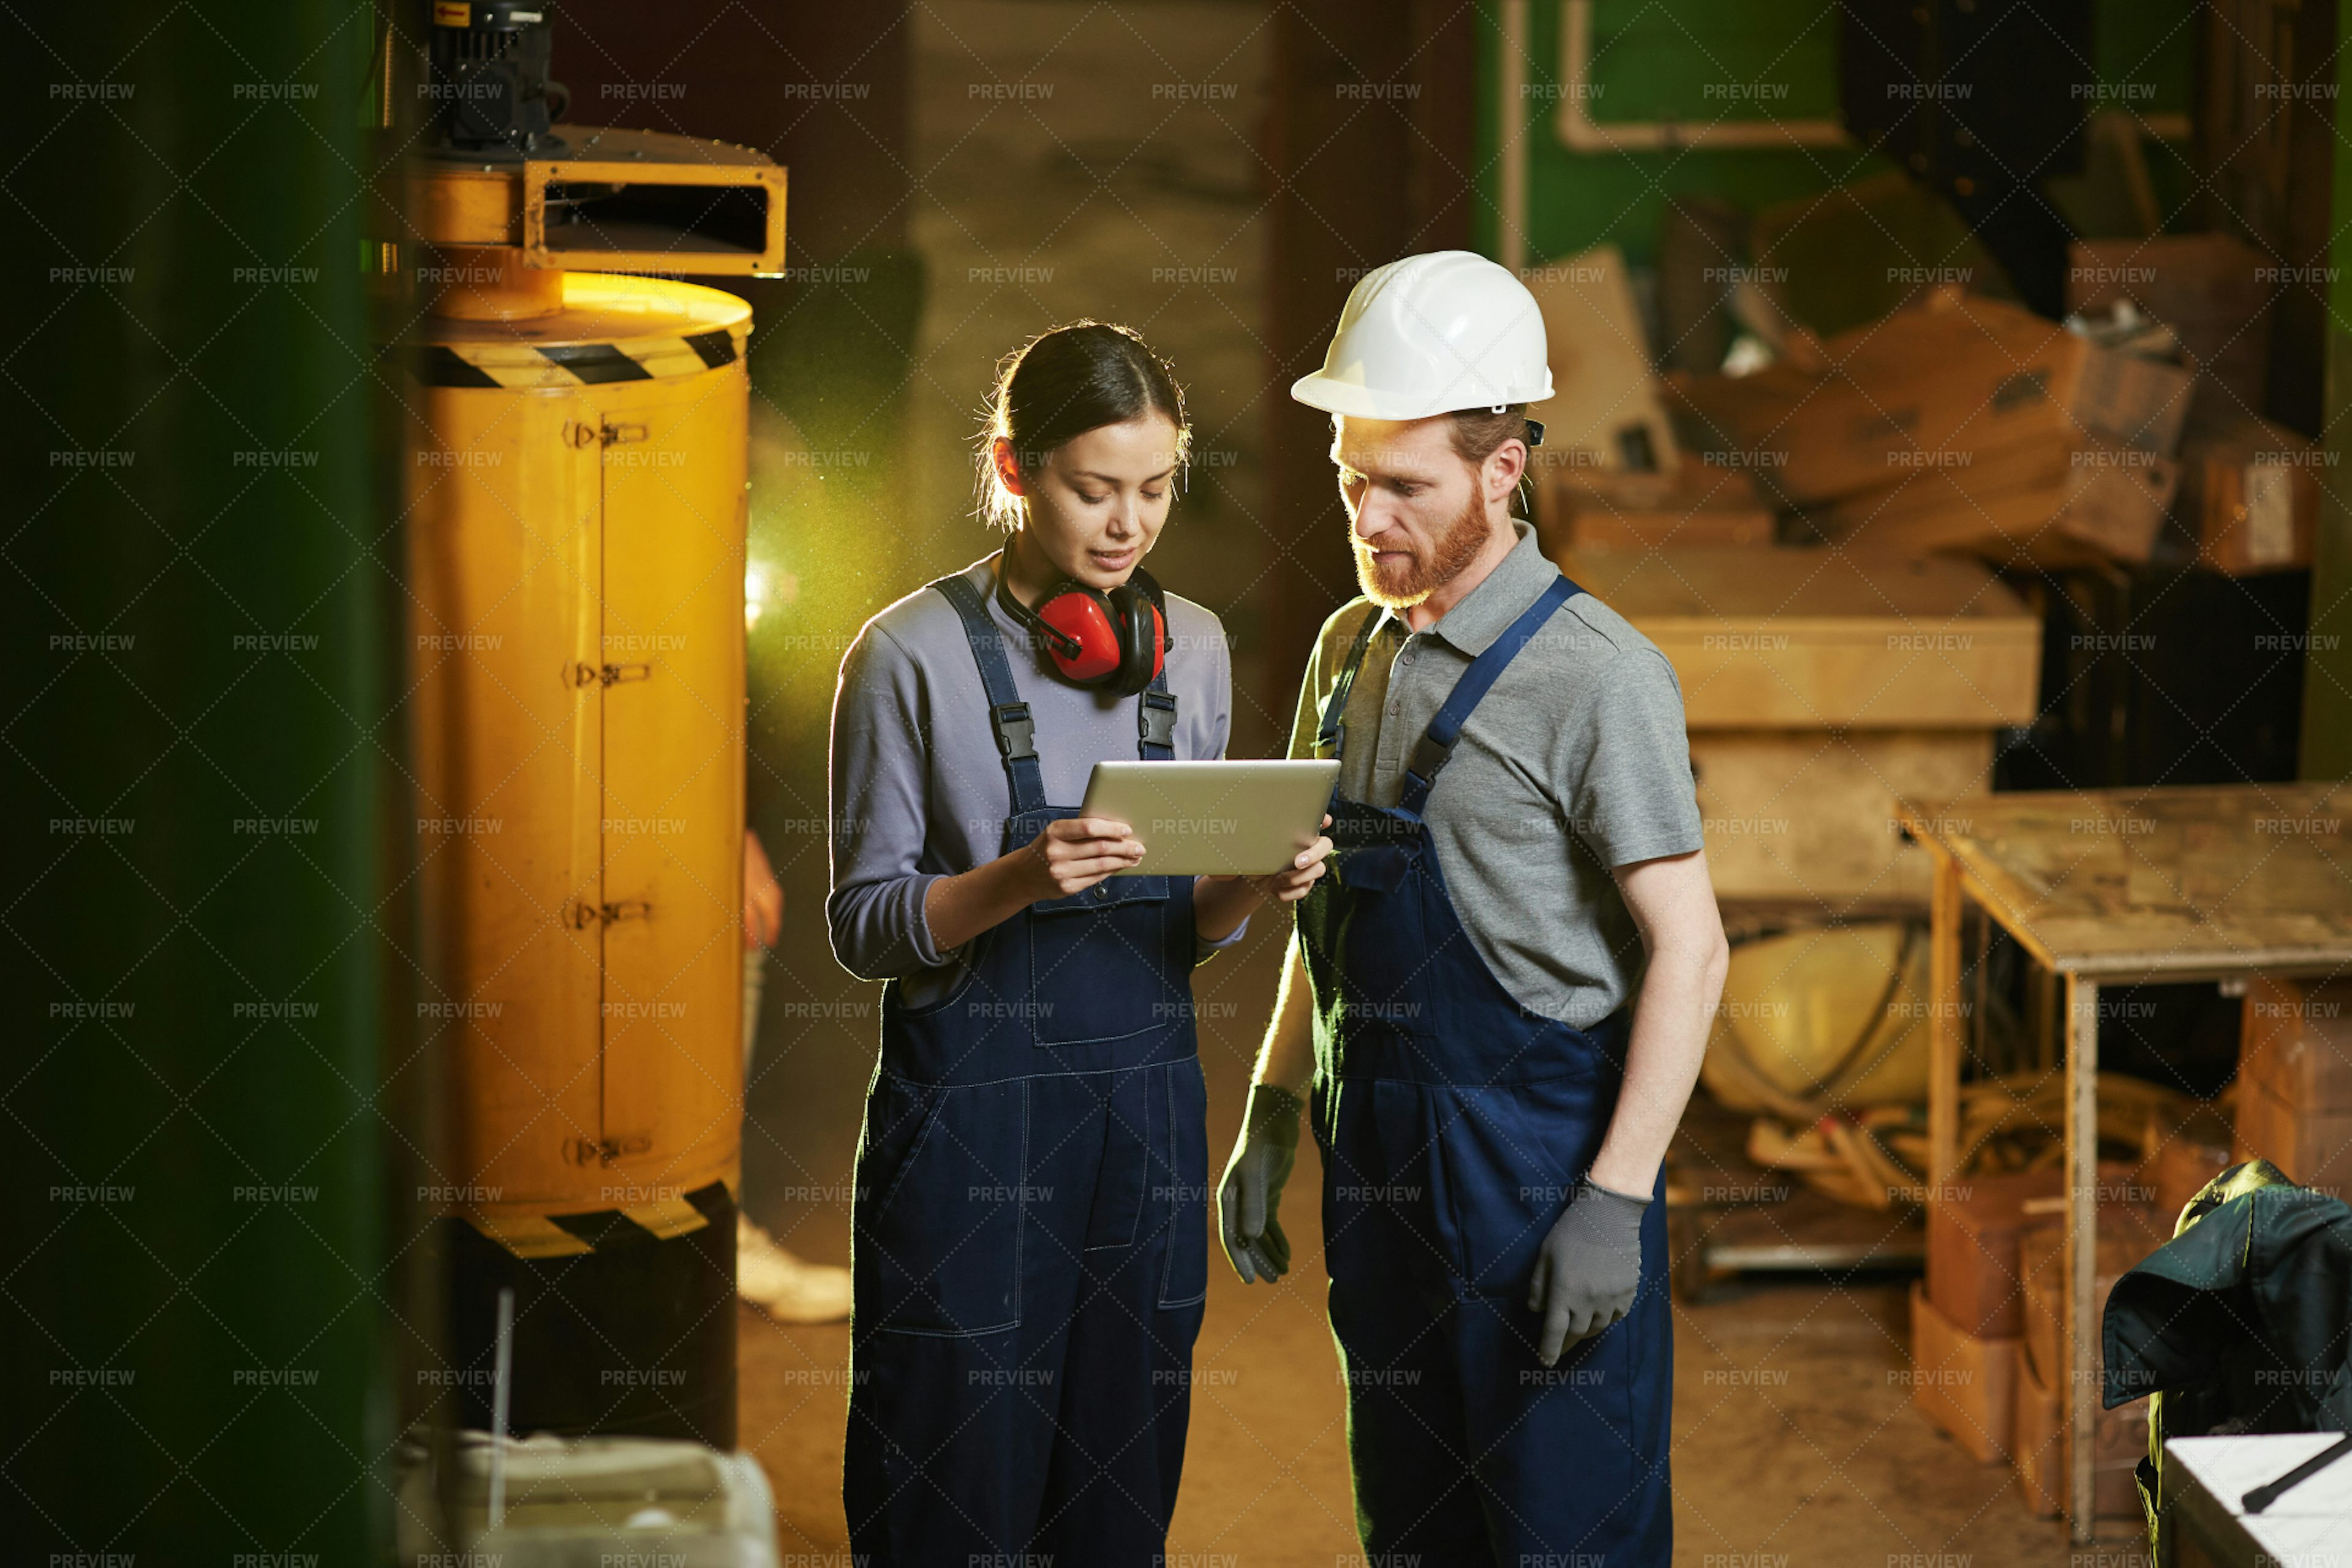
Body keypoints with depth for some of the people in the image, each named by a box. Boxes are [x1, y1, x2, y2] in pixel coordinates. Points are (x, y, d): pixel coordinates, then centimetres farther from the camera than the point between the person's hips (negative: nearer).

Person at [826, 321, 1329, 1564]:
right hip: (971, 1113, -4)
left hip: (1146, 1101, 4)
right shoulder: (912, 655, -6)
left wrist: (1251, 884, -8)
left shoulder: (1190, 647, 8)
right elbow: (865, 923, -6)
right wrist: (1019, 880, -23)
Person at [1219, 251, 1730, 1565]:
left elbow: (1688, 949, -15)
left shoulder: (1594, 676, -13)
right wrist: (1273, 1120, 14)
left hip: (1540, 1158, -7)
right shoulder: (1352, 650, 10)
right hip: (1378, 1159, 7)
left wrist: (1615, 1198, -20)